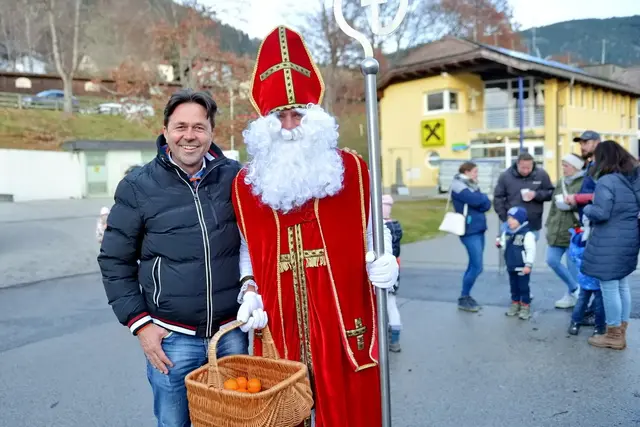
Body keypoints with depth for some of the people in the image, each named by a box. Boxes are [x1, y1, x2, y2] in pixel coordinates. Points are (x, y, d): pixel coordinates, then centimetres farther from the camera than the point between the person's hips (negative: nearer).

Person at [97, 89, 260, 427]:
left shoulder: (234, 177, 0)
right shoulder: (139, 186, -4)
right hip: (172, 337, -1)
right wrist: (139, 322, -3)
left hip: (231, 332, 2)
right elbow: (115, 260, 1)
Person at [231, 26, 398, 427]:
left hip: (344, 327, -1)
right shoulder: (246, 183, 6)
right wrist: (249, 289, -1)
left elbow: (375, 236, 5)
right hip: (279, 331, 2)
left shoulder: (351, 170, 0)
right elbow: (248, 249, 14)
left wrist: (385, 265, -14)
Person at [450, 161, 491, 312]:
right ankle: (463, 299, 4)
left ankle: (466, 296, 22)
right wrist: (483, 197, -2)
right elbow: (476, 200, -22)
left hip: (478, 229, 8)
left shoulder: (471, 185, 16)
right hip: (470, 231, -8)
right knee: (477, 267, -8)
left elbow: (487, 204, 8)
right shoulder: (458, 186, -10)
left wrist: (480, 200, -12)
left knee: (473, 265, 11)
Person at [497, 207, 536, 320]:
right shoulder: (506, 233, 4)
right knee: (513, 286, 16)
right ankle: (515, 304, 29)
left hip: (522, 267, -7)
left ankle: (525, 306, 15)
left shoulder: (527, 234, -17)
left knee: (523, 287, 3)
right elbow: (505, 246, 17)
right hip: (511, 266, 7)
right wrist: (500, 243, -5)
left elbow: (531, 250, -18)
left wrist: (528, 265, -20)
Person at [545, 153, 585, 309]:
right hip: (557, 231, 8)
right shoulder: (561, 182, 13)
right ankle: (575, 288, 27)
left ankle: (571, 295, 19)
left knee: (572, 266, 1)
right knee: (552, 260, 9)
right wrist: (549, 225, 17)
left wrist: (570, 203, -21)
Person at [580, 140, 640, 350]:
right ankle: (620, 332, 27)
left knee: (609, 287, 2)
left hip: (610, 242, -8)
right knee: (622, 285, 17)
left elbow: (600, 214, -20)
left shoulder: (606, 181, -17)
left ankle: (614, 336, 12)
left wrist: (587, 208, -2)